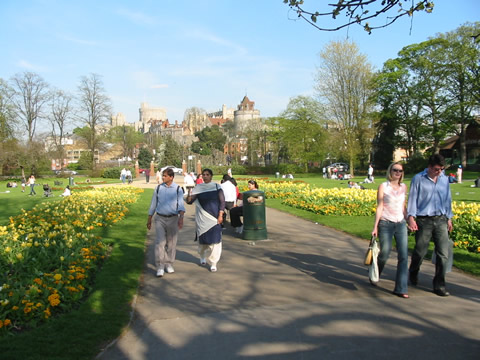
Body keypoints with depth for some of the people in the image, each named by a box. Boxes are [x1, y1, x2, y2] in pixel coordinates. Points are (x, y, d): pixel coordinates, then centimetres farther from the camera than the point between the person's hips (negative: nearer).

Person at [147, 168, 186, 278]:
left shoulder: (178, 189, -2)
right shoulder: (158, 188, 4)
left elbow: (181, 205, -11)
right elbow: (153, 204, 12)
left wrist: (181, 218, -28)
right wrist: (149, 220, 14)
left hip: (173, 219, -1)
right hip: (160, 219, 1)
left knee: (171, 243, 8)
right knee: (160, 242, -8)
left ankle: (169, 264, 24)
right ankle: (160, 267, -4)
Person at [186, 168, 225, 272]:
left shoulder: (217, 187, 1)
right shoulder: (198, 188, 3)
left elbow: (222, 201, 1)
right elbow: (189, 201, -2)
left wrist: (220, 215, -8)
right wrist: (189, 195, -25)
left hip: (214, 217, -1)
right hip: (202, 218, 1)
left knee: (214, 240, -6)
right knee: (202, 239, 10)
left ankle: (213, 263, 3)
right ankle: (202, 257, 37)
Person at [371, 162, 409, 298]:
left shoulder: (403, 187, 10)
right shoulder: (383, 186, -2)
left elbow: (403, 207, 17)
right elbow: (379, 207, -4)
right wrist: (375, 227, -7)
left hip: (401, 224, 4)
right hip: (386, 223, -4)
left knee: (403, 255, -5)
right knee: (384, 253, 1)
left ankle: (401, 288, 2)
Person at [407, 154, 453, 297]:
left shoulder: (445, 179, 10)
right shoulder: (418, 179, -2)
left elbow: (447, 199, 18)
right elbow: (412, 198, -2)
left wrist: (449, 218, 18)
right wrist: (411, 217, -10)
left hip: (441, 220, 3)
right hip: (423, 220, -3)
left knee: (443, 253, -2)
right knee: (420, 251, 4)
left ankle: (439, 285, 8)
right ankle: (413, 273, 34)